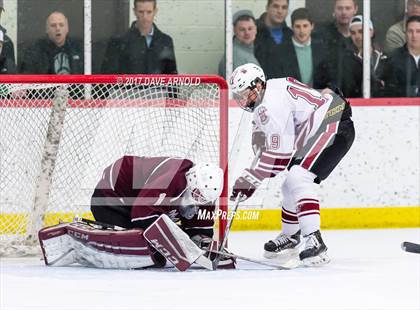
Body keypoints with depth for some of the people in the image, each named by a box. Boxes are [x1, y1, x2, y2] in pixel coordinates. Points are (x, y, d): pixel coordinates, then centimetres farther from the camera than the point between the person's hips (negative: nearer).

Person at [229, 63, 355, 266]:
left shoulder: (271, 106, -19)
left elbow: (278, 154, -19)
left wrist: (250, 180, -14)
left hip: (334, 127, -11)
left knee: (298, 178, -23)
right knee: (291, 184, 16)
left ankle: (314, 241, -31)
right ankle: (289, 238, 34)